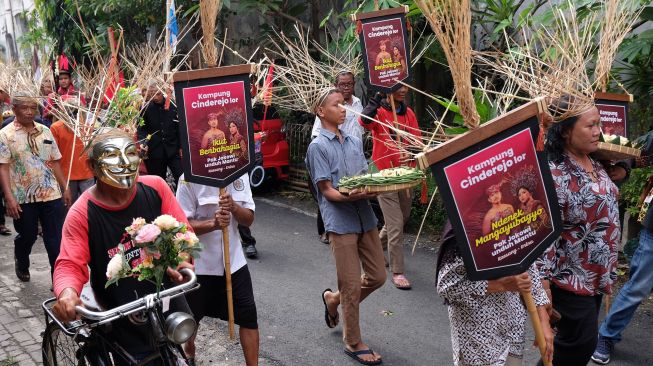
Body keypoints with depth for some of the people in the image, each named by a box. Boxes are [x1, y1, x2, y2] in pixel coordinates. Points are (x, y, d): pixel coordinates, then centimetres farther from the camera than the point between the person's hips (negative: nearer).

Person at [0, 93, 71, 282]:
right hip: (23, 197, -2)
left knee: (56, 238, 1)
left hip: (51, 194, 2)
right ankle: (22, 264, 45)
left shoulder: (45, 131, 7)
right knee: (27, 236, 14)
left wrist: (65, 188, 9)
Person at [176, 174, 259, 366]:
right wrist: (213, 223, -32)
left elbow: (249, 219, -2)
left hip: (234, 261, 3)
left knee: (248, 316, 1)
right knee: (192, 315, 19)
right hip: (199, 264, -3)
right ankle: (189, 351, 50)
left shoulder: (240, 175, -1)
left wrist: (233, 207, -23)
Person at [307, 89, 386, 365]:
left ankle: (333, 299, 37)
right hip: (340, 221, -7)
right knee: (351, 285, 1)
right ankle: (353, 343, 20)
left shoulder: (354, 142, 14)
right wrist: (349, 197, -28)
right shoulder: (318, 147, -6)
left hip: (365, 217, 7)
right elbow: (327, 192, -10)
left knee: (377, 276, 13)